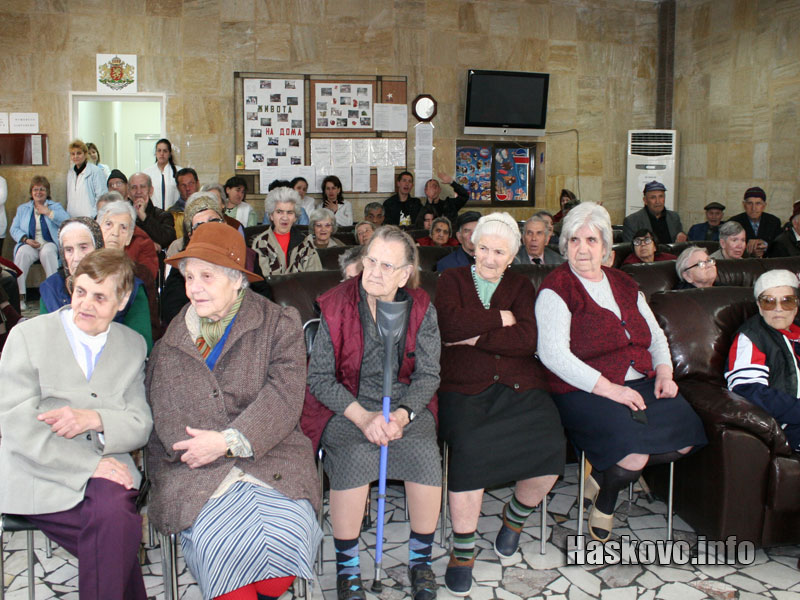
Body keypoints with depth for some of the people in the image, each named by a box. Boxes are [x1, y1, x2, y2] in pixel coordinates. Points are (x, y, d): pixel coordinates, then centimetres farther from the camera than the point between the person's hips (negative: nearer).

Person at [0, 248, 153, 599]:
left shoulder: (133, 345, 12)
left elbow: (141, 426, 7)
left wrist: (95, 419, -16)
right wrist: (90, 464, -18)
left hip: (106, 467, 3)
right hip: (41, 475, -2)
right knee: (117, 531, -27)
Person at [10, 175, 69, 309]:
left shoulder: (55, 207, 18)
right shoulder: (22, 209, 24)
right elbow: (14, 229, 11)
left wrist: (48, 212, -8)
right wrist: (26, 239, -8)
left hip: (49, 244, -1)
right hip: (29, 244, 2)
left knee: (47, 252, -37)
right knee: (23, 253, -33)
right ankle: (19, 296, -34)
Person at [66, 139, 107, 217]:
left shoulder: (96, 171, -4)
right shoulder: (70, 173, 17)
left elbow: (101, 196, -7)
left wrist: (96, 216, -12)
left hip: (90, 217, -5)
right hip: (72, 218, 5)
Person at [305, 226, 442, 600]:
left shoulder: (421, 310, 0)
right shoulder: (337, 306, -6)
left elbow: (428, 375, 0)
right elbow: (319, 377, -5)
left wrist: (401, 415, -19)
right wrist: (362, 416, -18)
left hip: (405, 403, 2)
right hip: (346, 406, -1)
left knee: (425, 456, -25)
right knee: (354, 458, -30)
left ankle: (420, 558, 0)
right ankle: (347, 565, -7)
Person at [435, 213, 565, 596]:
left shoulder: (521, 287, 19)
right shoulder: (452, 280, 16)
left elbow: (528, 339, -1)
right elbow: (451, 323, -7)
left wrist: (476, 337, -7)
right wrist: (500, 318, 0)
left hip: (519, 389, 2)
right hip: (464, 389, -2)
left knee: (551, 445, -25)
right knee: (469, 447, -32)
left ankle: (516, 516, 7)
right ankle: (463, 549, -12)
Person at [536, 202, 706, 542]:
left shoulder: (625, 285, 17)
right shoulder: (556, 288, -5)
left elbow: (656, 336, 24)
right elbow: (552, 354, -16)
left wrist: (664, 371, 3)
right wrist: (608, 388, -21)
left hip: (641, 384, 7)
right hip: (583, 392, -7)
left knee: (687, 436, -17)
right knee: (634, 449, -29)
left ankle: (604, 476, 6)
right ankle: (605, 499, 7)